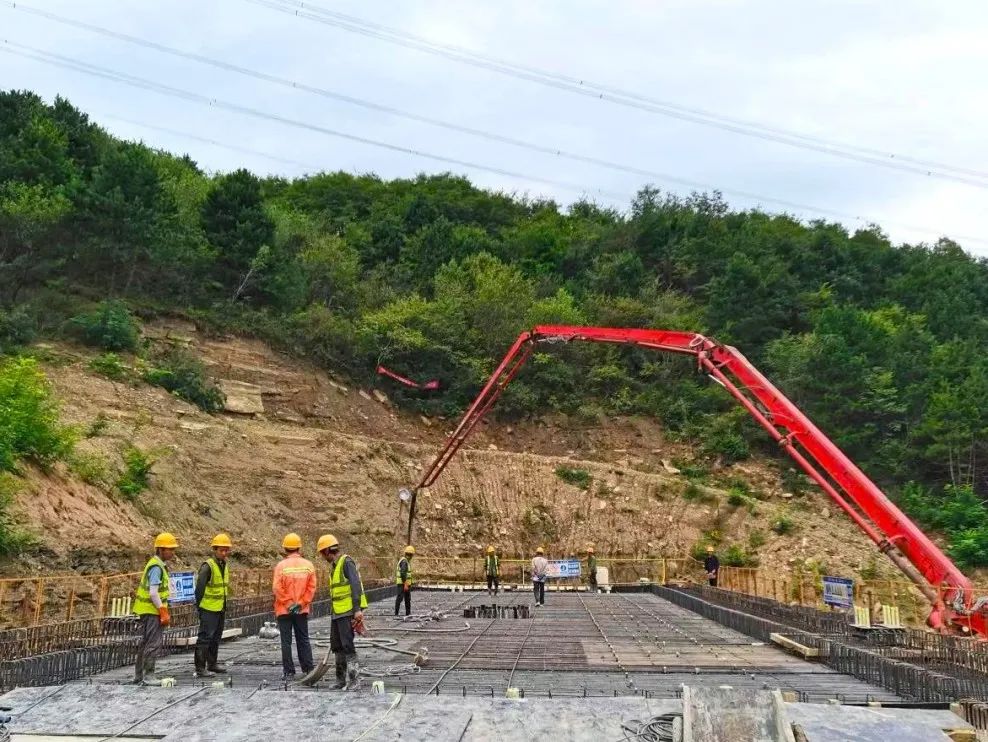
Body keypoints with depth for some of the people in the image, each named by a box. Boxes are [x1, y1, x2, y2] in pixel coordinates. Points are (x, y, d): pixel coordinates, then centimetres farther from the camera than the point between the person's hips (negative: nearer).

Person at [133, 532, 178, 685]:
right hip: (152, 611, -10)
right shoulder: (156, 567, -18)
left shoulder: (158, 565, 12)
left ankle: (139, 675, 22)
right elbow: (153, 593, -24)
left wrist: (164, 611, 21)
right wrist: (163, 612, -20)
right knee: (155, 643, -7)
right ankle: (148, 675, -3)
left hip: (147, 610, 10)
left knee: (146, 642, 15)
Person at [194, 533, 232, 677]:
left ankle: (212, 663, 28)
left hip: (221, 609, 9)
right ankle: (200, 668, -4)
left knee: (216, 638, 17)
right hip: (209, 609, -9)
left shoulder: (224, 565, 10)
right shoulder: (208, 566, -16)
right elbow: (199, 588, -16)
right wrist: (199, 606, -14)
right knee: (205, 638, -7)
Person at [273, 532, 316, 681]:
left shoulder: (281, 565, -11)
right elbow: (312, 587, -4)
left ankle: (289, 672, 5)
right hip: (302, 610, 3)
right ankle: (309, 669, 13)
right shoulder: (308, 565, -3)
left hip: (284, 609, -3)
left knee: (286, 641, 4)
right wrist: (301, 603, -1)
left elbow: (277, 588, -14)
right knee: (303, 640, 13)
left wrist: (288, 603, -6)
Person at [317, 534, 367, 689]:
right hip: (337, 612, 10)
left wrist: (357, 609, -26)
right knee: (336, 645, 12)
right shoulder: (334, 566, 17)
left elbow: (356, 585, -20)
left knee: (347, 644, -10)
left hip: (348, 611, -10)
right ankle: (341, 679, 21)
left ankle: (354, 678, -4)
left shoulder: (346, 562, -12)